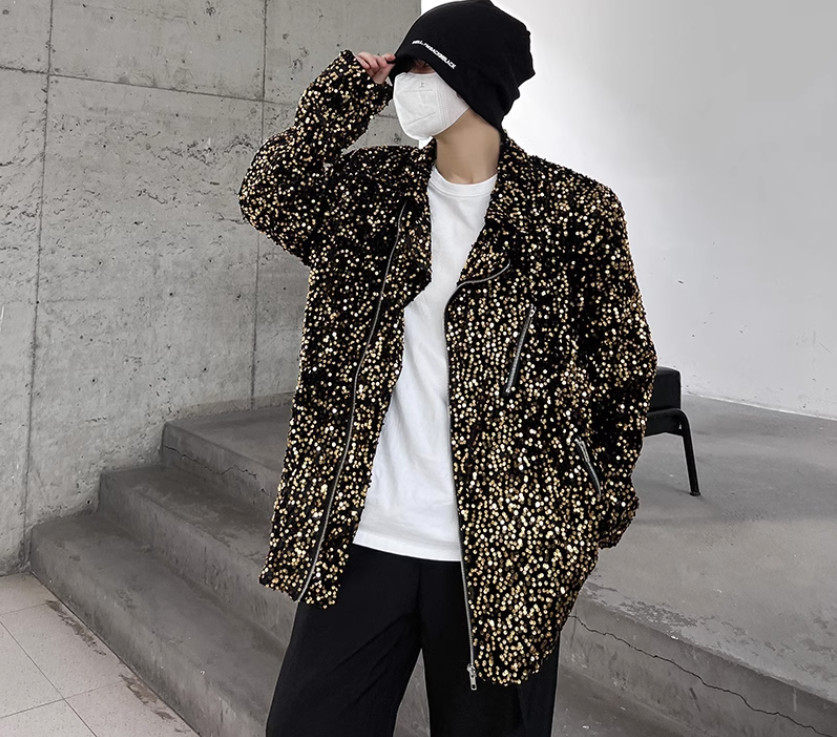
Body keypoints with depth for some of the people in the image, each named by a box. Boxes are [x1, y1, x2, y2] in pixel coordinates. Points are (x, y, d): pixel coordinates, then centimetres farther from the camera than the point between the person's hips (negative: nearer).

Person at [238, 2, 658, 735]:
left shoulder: (574, 209, -3)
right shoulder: (372, 187, 8)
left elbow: (622, 365, 3)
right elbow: (270, 198, -7)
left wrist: (593, 509, 4)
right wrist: (348, 91, -3)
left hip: (504, 551, -2)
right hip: (358, 536, 3)